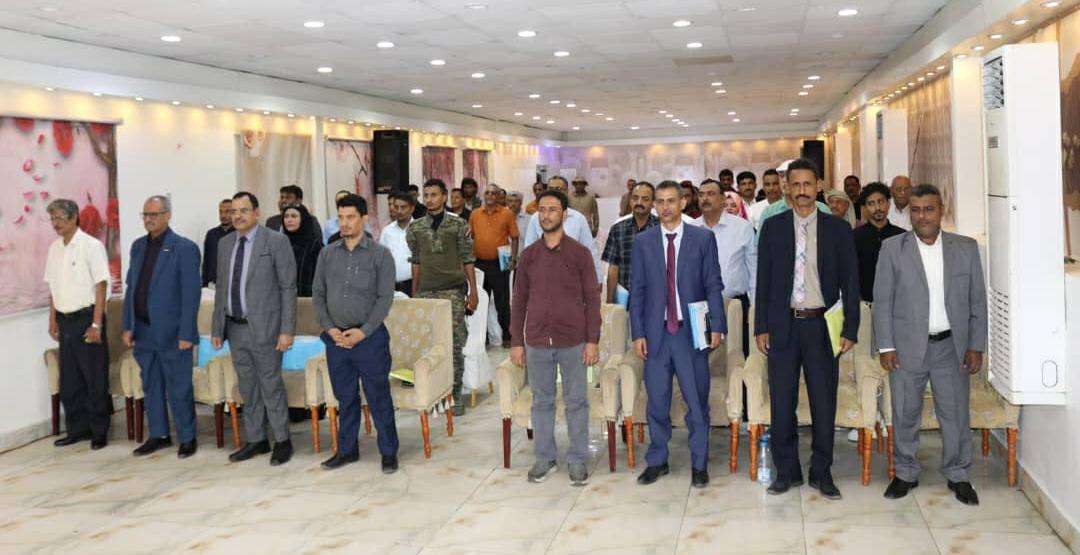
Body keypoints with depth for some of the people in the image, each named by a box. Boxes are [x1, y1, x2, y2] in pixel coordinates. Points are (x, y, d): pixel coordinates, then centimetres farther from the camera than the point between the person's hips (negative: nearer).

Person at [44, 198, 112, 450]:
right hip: (65, 320, 7)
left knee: (95, 379, 1)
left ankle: (99, 431, 11)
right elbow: (53, 287, 16)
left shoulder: (91, 246, -11)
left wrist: (96, 324, -17)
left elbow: (101, 286, -13)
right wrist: (53, 320, 14)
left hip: (87, 316, -6)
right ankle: (77, 428, 24)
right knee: (69, 379, 12)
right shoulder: (54, 248, 9)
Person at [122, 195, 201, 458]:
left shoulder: (184, 248, -9)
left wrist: (186, 335, -15)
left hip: (171, 333, -6)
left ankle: (187, 438, 14)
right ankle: (158, 435, 26)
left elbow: (191, 294, -12)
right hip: (143, 333, 6)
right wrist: (128, 326, 9)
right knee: (151, 387, 14)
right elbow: (130, 287, 15)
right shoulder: (138, 246, 11)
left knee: (179, 390, 2)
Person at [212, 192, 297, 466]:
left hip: (264, 327, -6)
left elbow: (288, 288, -8)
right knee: (247, 388, 13)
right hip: (235, 328, 6)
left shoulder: (276, 241, -7)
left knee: (271, 385, 1)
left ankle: (282, 441, 13)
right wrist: (217, 328, 12)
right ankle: (256, 440, 24)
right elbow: (222, 288, 16)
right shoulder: (225, 244, 11)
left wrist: (286, 330, -14)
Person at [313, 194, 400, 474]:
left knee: (379, 397, 0)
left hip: (370, 336, -3)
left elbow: (385, 297, -7)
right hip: (336, 337, 4)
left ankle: (389, 452, 11)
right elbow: (318, 294, 9)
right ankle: (347, 450, 24)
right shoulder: (327, 254, 9)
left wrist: (363, 331, -14)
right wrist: (330, 328, -4)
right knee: (345, 397, 12)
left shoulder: (380, 254, -3)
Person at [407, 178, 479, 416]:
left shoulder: (459, 225, 3)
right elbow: (416, 263, 15)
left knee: (454, 344, -5)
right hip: (426, 292, 3)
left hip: (453, 290, -3)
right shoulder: (415, 228, 10)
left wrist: (473, 291, -1)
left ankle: (455, 394, 3)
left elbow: (468, 260, 3)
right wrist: (414, 294, 13)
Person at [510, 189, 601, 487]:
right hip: (537, 342, 2)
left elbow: (592, 299, -1)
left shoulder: (579, 253, -1)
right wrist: (516, 342, 5)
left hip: (573, 342, -2)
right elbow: (519, 300, 10)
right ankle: (544, 458, 21)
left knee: (576, 401, 5)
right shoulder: (529, 255, 7)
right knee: (542, 401, 10)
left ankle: (578, 460, 16)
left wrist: (593, 340, -7)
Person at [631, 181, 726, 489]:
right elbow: (637, 291, 6)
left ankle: (699, 464, 18)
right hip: (655, 333, 1)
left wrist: (717, 326, -7)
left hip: (692, 332, -1)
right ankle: (657, 461, 23)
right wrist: (637, 333, -1)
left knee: (697, 402, 4)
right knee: (656, 403, 8)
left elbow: (714, 286, 2)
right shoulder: (643, 242, 6)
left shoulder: (703, 239, 3)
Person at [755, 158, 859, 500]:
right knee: (781, 404, 5)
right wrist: (761, 327, 1)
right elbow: (763, 280, 6)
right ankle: (787, 472, 19)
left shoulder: (838, 229, 3)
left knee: (824, 404, 6)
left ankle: (821, 473, 19)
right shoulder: (772, 227, 5)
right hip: (783, 326, 1)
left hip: (822, 327, 0)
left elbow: (850, 282, 3)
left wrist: (850, 330, -3)